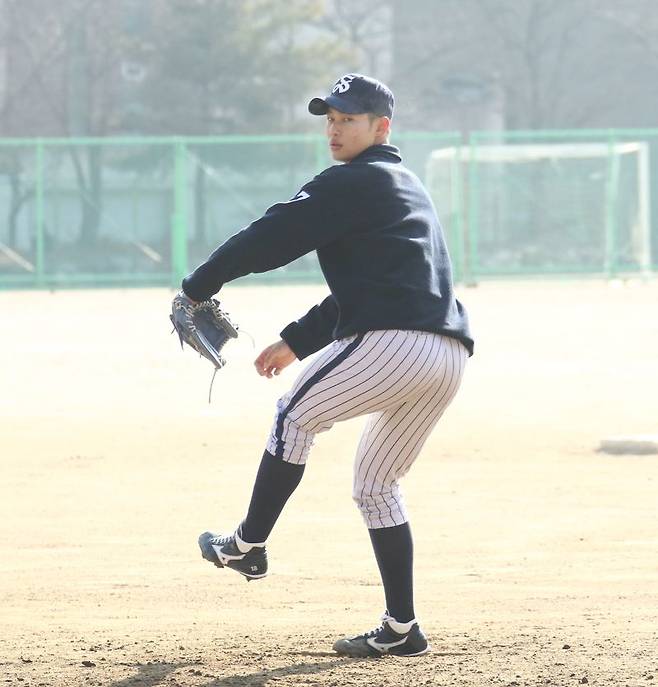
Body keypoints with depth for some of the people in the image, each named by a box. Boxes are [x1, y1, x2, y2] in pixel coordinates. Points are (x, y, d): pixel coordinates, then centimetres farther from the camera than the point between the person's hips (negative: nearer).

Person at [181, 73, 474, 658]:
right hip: (450, 355, 9)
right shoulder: (407, 188, 30)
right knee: (377, 483, 17)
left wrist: (197, 288, 4)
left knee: (296, 415, 7)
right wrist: (296, 341, 35)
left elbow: (273, 237, -4)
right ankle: (401, 629, 12)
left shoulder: (353, 183, 0)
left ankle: (248, 545, 13)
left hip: (394, 343, -9)